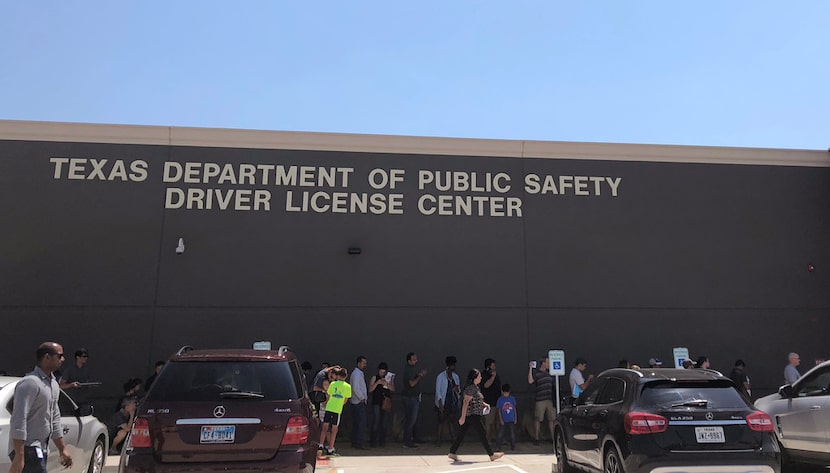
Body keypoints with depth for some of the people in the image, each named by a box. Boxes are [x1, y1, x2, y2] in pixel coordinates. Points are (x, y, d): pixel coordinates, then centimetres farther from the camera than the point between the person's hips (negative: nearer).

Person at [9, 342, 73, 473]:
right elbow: (19, 421, -21)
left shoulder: (54, 384, 15)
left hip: (41, 450, 9)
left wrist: (62, 449, 22)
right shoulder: (30, 383, -15)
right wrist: (19, 456, -25)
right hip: (28, 449, -9)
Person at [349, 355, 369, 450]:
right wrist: (362, 398, -14)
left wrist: (364, 398, 13)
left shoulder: (360, 373, 17)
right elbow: (355, 388, -21)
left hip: (359, 402, 10)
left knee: (356, 424, 13)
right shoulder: (356, 374, -13)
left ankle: (354, 443, 18)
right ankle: (360, 444, -11)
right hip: (359, 402, -10)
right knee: (361, 423, -11)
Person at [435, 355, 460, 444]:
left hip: (453, 402, 5)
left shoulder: (455, 376, 11)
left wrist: (457, 389, -8)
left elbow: (458, 390, 17)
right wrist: (440, 402, -18)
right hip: (444, 403, -5)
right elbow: (438, 390, -9)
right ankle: (438, 439, 2)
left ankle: (453, 438, 13)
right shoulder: (441, 376, -5)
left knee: (452, 420, 5)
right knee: (442, 420, -4)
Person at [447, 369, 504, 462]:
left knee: (462, 433, 10)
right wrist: (463, 417, -24)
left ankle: (452, 453, 12)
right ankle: (492, 455, 6)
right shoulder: (470, 388, -17)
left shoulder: (475, 387, 14)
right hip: (473, 415, -10)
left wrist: (484, 404, 11)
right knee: (482, 434, -2)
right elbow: (465, 402, -21)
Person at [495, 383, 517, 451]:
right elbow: (499, 410, -1)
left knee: (512, 434, 5)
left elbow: (514, 408, 9)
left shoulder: (512, 398, 2)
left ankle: (513, 446, 18)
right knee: (500, 434, -2)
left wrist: (515, 418, 7)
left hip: (511, 420, 2)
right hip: (503, 420, -2)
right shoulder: (500, 399, -4)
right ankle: (498, 447, 7)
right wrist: (501, 420, -6)